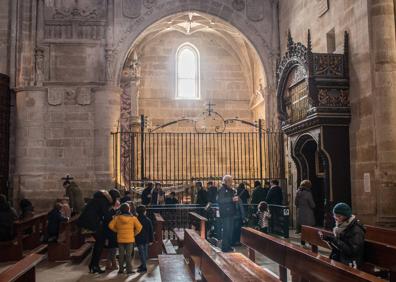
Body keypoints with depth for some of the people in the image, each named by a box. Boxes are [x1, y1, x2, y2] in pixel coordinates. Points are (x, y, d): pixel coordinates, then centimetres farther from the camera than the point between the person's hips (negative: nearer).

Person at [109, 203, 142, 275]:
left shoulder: (117, 218, -2)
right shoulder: (133, 218, -7)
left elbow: (111, 225, -6)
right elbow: (139, 227, -10)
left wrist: (117, 230, 8)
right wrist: (134, 233, 5)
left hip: (120, 239, 2)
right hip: (130, 239, -2)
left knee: (121, 255, 11)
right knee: (128, 255, 3)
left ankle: (121, 269, 14)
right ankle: (129, 269, 3)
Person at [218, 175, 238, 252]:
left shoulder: (231, 190, 16)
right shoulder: (222, 190, -9)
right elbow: (220, 200, -21)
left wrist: (235, 199, 7)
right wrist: (232, 199, -25)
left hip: (231, 212, 8)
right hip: (225, 213, -8)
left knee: (230, 230, 11)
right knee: (226, 230, -8)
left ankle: (228, 246, 20)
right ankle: (224, 247, -2)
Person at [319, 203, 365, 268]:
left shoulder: (356, 230, -15)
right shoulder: (340, 227, 7)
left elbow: (353, 252, -21)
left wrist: (335, 240, -24)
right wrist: (328, 239, -5)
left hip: (349, 265, -7)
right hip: (338, 260, 7)